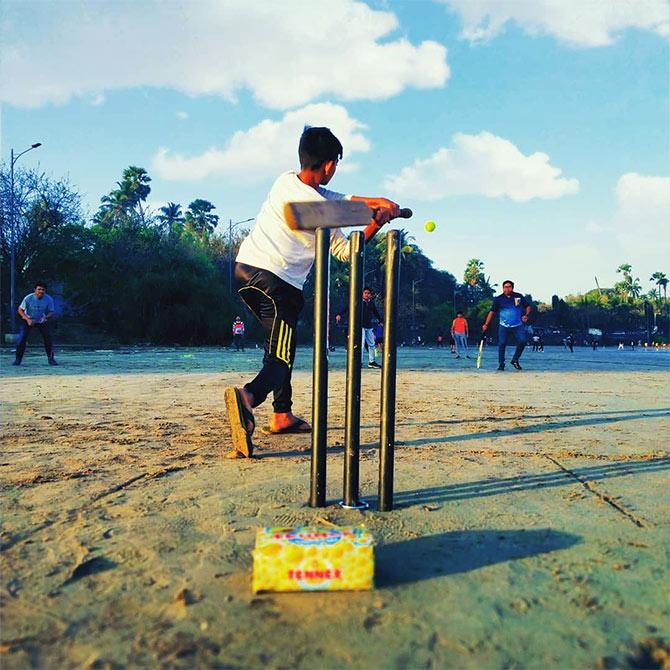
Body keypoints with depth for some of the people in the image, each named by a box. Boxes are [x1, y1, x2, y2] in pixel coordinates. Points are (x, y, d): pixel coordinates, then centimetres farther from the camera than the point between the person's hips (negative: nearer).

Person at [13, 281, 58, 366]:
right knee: (22, 339, -13)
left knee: (48, 338, -10)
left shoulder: (49, 299, -20)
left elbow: (51, 312, -10)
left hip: (42, 321, 1)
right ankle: (18, 359, 2)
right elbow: (20, 310, -14)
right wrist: (28, 319, -29)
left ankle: (51, 358, 5)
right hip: (28, 320, -1)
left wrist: (46, 317, -32)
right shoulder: (28, 298, -23)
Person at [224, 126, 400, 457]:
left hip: (245, 267, 8)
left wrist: (375, 201, 11)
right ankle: (248, 395, -40)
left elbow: (335, 198, 18)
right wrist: (377, 222, 8)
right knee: (279, 361, -7)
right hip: (279, 285, -8)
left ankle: (282, 414, 23)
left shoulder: (284, 181, 9)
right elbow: (346, 251, 5)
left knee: (280, 342, 23)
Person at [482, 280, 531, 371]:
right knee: (502, 344, -7)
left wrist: (526, 315, -9)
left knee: (522, 341, -13)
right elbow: (492, 312, -1)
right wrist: (486, 324, -7)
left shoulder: (519, 297, 3)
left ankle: (515, 360, 8)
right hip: (504, 326, -1)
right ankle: (501, 364, 7)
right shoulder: (498, 299, -1)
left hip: (518, 326, 1)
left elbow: (528, 307, 11)